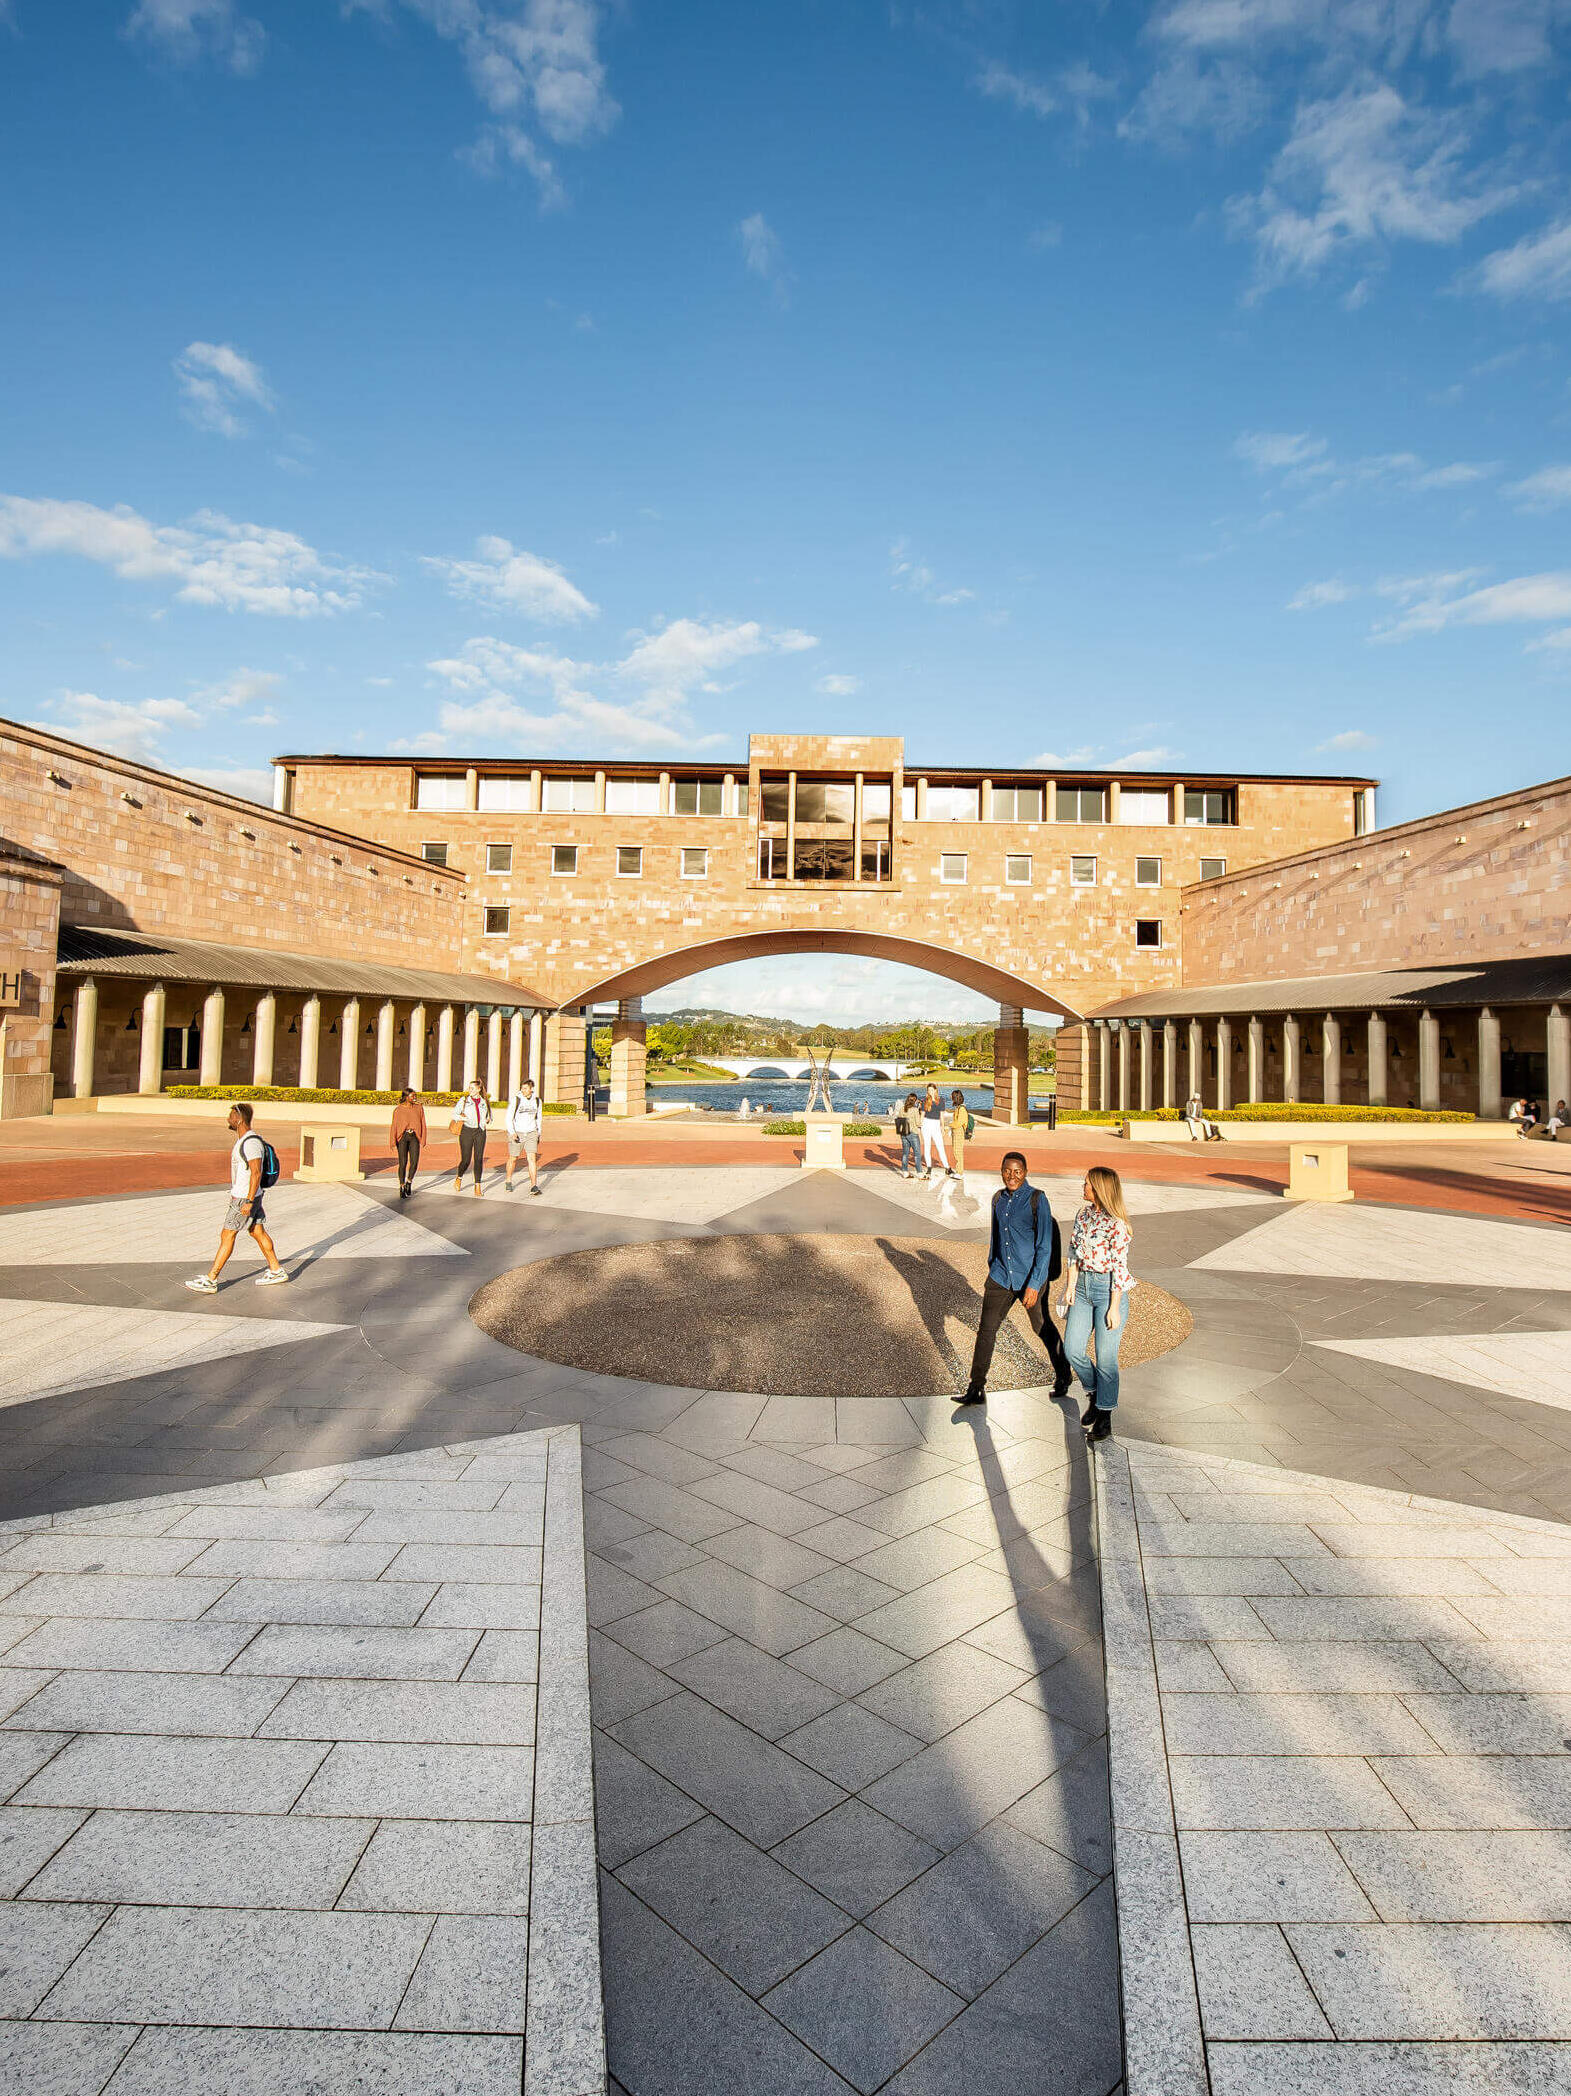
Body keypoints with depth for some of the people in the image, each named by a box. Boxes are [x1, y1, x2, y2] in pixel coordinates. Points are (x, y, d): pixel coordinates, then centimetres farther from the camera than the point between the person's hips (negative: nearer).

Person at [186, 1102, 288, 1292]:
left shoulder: (251, 1143, -21)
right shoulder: (244, 1139, 12)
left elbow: (256, 1173, -25)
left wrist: (249, 1201, -26)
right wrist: (235, 1194, 25)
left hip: (245, 1199, -10)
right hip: (242, 1196, 10)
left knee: (227, 1236, -4)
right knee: (258, 1233, 14)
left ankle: (210, 1281, 3)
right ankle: (276, 1271, 20)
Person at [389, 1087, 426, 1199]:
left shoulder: (419, 1108, 8)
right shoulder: (398, 1110, 1)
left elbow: (423, 1125, 9)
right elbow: (394, 1126, 1)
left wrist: (423, 1140, 2)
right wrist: (393, 1142, -8)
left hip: (414, 1137, 1)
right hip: (402, 1137, -1)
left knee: (414, 1162, -10)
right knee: (403, 1163, -3)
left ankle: (409, 1181, 16)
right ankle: (402, 1188, 9)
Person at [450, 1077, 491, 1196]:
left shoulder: (484, 1102, 10)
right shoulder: (464, 1100, 4)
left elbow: (489, 1117, 21)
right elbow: (454, 1114, 2)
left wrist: (487, 1120, 0)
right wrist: (464, 1119, -14)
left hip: (480, 1132, 2)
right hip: (467, 1131, -2)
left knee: (479, 1159, -2)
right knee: (466, 1160, -4)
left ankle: (477, 1186, 5)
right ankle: (459, 1179, 26)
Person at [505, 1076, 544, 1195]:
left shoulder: (537, 1101, 2)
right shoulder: (515, 1100, -10)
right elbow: (509, 1118, -9)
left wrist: (538, 1133, 19)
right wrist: (512, 1133, -20)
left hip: (531, 1133, 2)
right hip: (516, 1133, -2)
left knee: (532, 1158, -10)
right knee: (513, 1159, 10)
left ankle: (534, 1186, -11)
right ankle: (508, 1181, 34)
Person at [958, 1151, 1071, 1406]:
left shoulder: (1037, 1199, -14)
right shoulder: (998, 1198, 4)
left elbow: (1045, 1246, -15)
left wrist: (1034, 1284, -19)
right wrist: (991, 1270, 21)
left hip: (1030, 1278, -4)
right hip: (1001, 1277, 5)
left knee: (1042, 1328, 13)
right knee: (986, 1329, 0)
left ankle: (1063, 1375, 37)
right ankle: (975, 1388, 7)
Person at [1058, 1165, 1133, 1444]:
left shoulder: (1116, 1224, -16)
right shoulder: (1083, 1215, 6)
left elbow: (1120, 1267, -14)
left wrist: (1114, 1308, -13)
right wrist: (1071, 1285, 4)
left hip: (1108, 1289, -7)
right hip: (1083, 1285, 7)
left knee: (1106, 1357, 1)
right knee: (1073, 1349, 6)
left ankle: (1104, 1416, 16)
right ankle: (1095, 1394, 31)